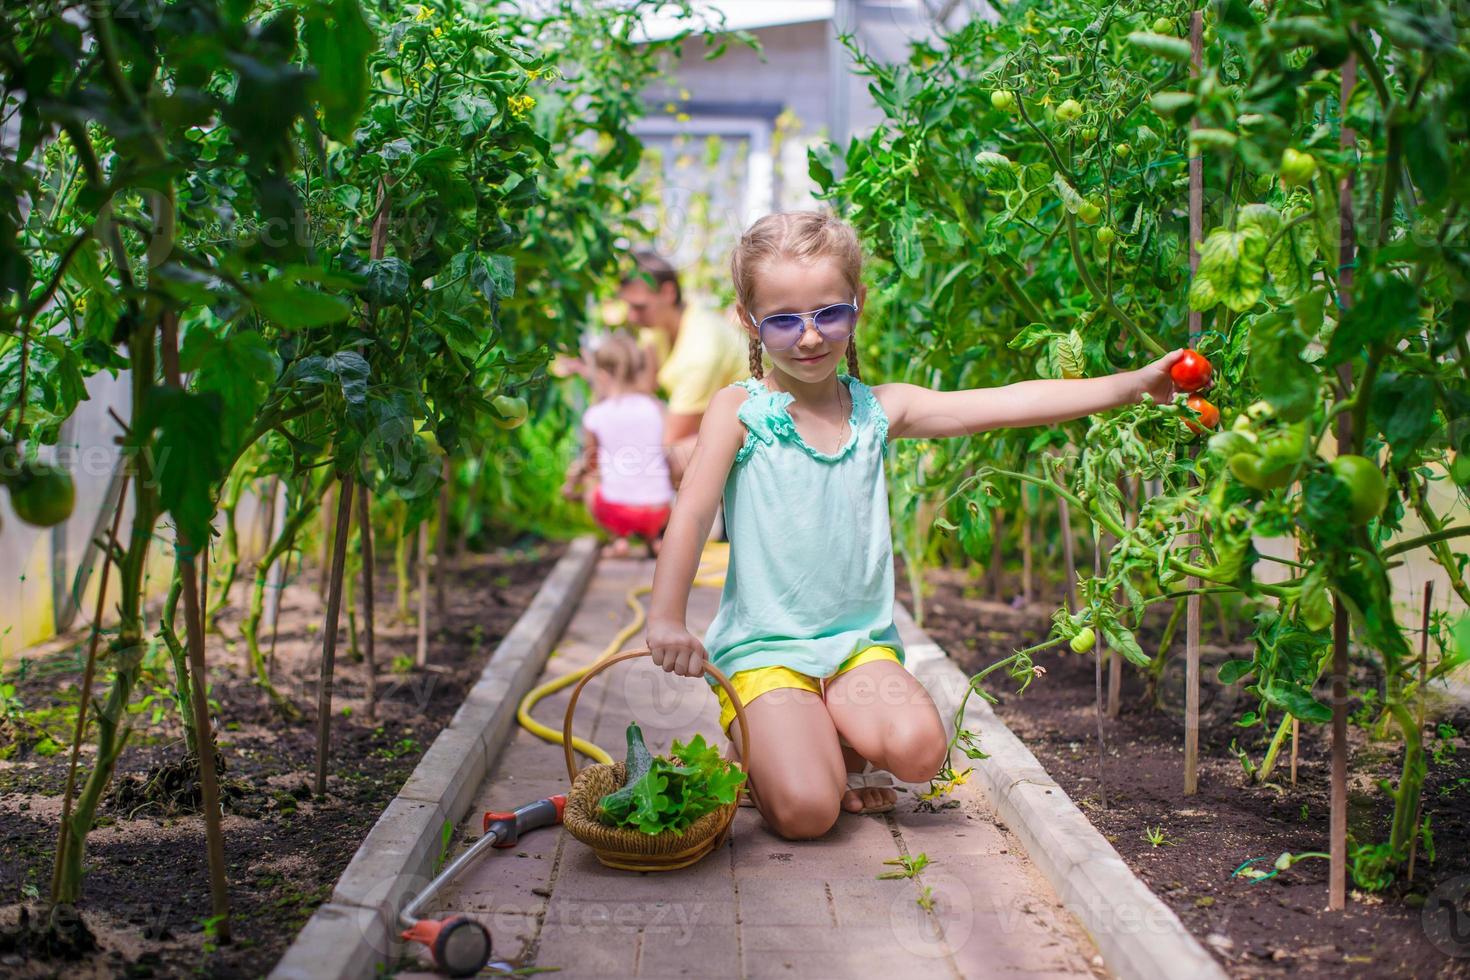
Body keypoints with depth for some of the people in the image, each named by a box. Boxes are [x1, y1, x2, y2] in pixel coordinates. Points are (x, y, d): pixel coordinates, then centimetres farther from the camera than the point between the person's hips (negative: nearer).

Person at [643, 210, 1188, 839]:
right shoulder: (740, 410, -5)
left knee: (919, 750, -24)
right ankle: (756, 750, 14)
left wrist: (1132, 384, -6)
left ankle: (839, 748, 9)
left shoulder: (879, 410, 4)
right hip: (764, 647, -3)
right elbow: (691, 511, -13)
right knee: (804, 812, -20)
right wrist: (666, 619, -27)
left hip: (860, 643, 4)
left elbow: (1007, 405, 0)